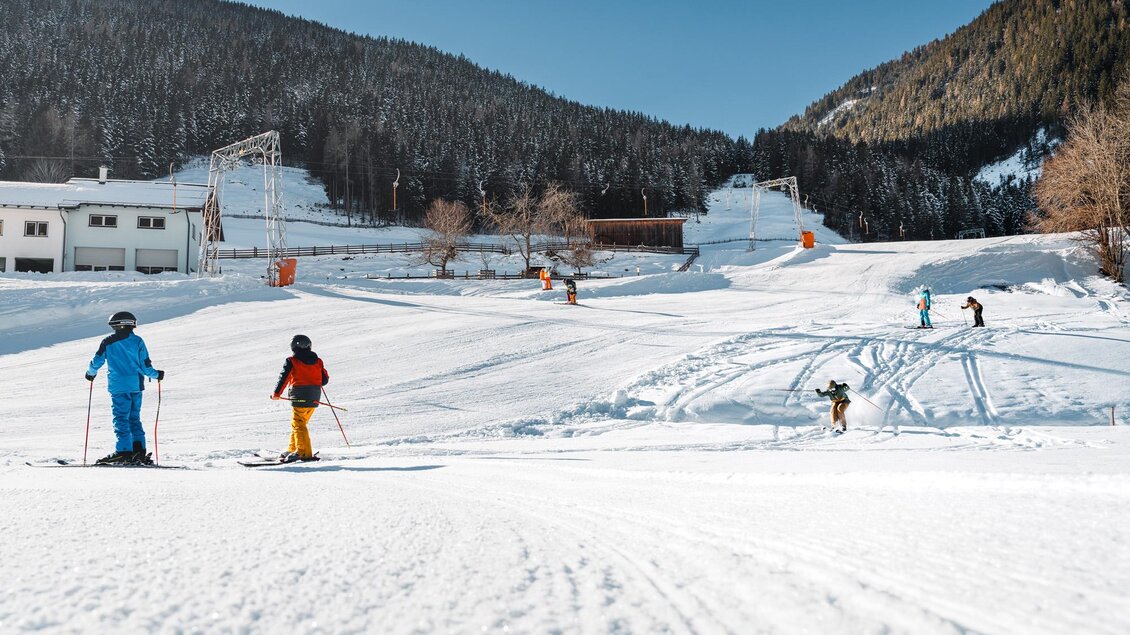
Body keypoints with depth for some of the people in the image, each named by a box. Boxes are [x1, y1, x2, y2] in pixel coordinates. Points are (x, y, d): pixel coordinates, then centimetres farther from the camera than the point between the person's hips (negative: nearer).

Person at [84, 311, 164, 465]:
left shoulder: (107, 342, 1)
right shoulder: (137, 341, 4)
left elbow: (97, 361, 4)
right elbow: (145, 366, 2)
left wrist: (90, 373, 25)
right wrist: (157, 375, 20)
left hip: (118, 387, -2)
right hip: (136, 385, 3)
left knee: (121, 418, -1)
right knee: (134, 418, 11)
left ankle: (124, 452, -9)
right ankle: (139, 451, 7)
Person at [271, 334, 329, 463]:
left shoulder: (291, 361, -4)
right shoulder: (318, 361, 9)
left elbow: (284, 378, -6)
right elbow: (325, 380, 10)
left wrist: (276, 393, 4)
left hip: (299, 398, -6)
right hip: (314, 398, 6)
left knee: (298, 424, -6)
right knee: (299, 423, 17)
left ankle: (304, 453, -18)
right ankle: (292, 450, 23)